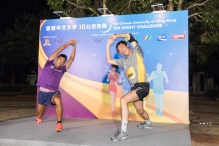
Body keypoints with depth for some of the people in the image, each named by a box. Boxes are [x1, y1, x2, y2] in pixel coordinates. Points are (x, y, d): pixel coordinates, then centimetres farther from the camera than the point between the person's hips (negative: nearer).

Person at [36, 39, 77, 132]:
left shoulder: (62, 69, 3)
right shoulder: (49, 64, 0)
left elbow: (72, 58, -1)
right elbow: (57, 52, -7)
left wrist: (74, 46, -6)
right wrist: (67, 44, -10)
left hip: (54, 92, 0)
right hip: (43, 92, 0)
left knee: (58, 101, -36)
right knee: (39, 114, 15)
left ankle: (59, 123, -27)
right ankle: (38, 118, 54)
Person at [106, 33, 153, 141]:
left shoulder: (137, 52, 1)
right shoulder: (123, 61, 16)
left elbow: (129, 36, -7)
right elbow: (109, 60, 13)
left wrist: (116, 36, 3)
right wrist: (108, 45, 12)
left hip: (142, 86, -8)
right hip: (135, 87, 8)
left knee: (123, 100, -25)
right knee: (139, 110, 21)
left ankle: (123, 131, -22)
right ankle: (148, 123, 53)